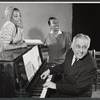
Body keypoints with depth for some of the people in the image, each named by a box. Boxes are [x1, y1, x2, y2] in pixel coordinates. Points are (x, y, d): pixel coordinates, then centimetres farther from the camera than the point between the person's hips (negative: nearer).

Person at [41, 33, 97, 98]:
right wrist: (50, 70, 2)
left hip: (76, 94, -6)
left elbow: (77, 89, -28)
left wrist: (56, 86, -26)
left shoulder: (91, 66, -32)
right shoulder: (70, 52, -10)